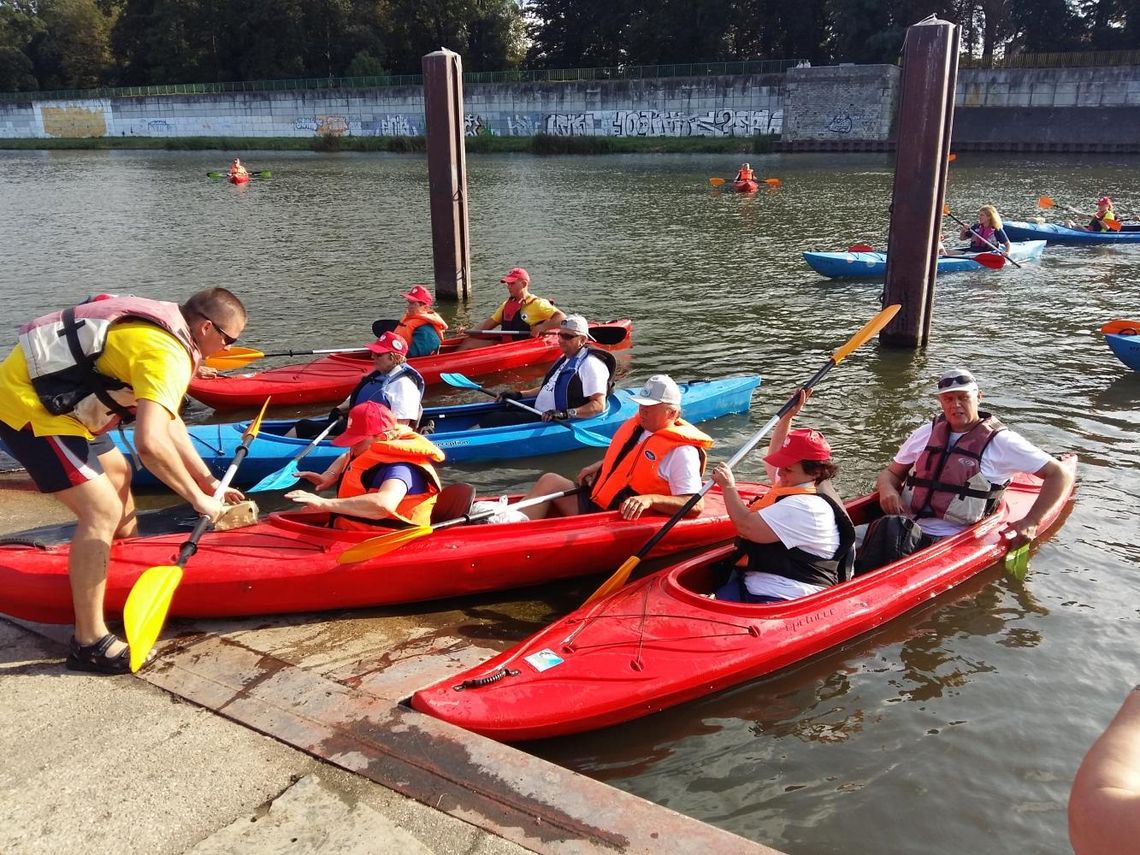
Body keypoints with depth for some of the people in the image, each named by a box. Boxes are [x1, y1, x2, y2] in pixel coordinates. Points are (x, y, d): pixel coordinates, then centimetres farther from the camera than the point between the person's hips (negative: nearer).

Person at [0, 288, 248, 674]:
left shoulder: (164, 330, 9)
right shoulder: (167, 354, -23)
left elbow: (168, 422, 16)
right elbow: (150, 442, -36)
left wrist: (208, 481, 16)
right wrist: (198, 498, -22)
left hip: (52, 397, 11)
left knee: (117, 474, 25)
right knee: (103, 511, -13)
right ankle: (89, 642, -4)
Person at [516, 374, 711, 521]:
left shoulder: (682, 451, -14)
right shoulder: (636, 426, 12)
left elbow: (696, 505, -21)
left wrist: (650, 499, -31)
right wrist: (598, 467, 15)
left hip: (627, 521, -9)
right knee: (550, 480, -3)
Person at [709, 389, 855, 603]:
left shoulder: (806, 506, -17)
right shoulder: (806, 484, 16)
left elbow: (747, 526, -21)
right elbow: (774, 455, 39)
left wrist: (728, 486, -8)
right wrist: (787, 417, 36)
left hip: (782, 600, -10)